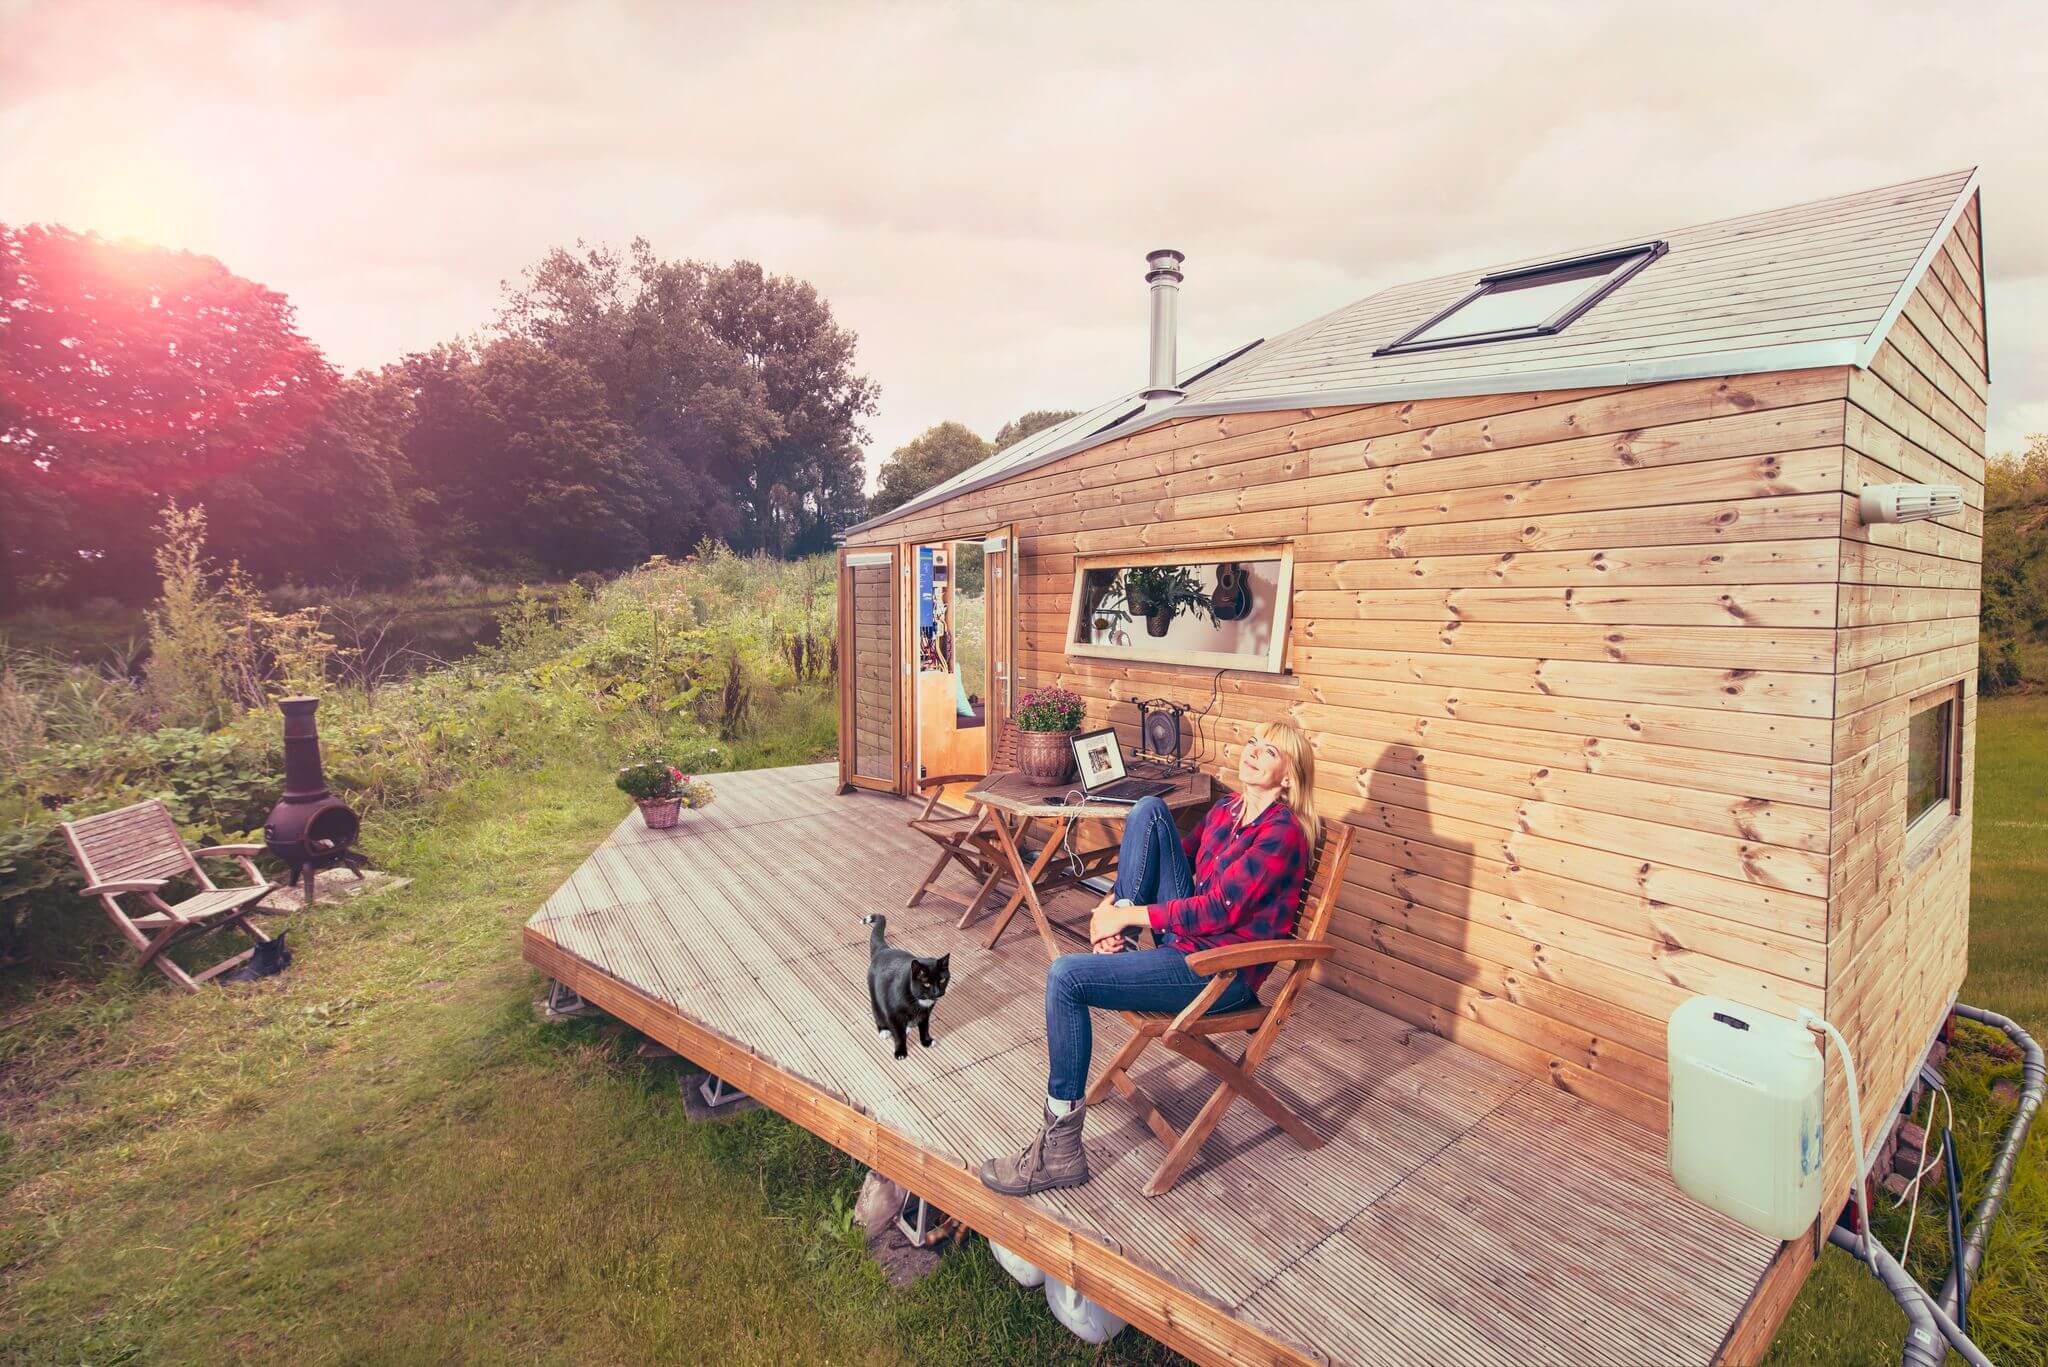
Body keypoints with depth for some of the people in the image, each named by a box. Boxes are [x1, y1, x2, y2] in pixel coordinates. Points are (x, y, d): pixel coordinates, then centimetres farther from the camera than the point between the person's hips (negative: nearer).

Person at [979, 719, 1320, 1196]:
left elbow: (1219, 910, -21)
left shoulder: (1283, 833, -15)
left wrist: (1129, 915, -16)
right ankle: (1117, 939, -5)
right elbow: (1179, 857, 17)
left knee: (1066, 976, -22)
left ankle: (1060, 1150, -8)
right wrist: (1113, 904, 0)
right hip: (1185, 936, 8)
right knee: (1150, 808, -3)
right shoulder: (1227, 809, 10)